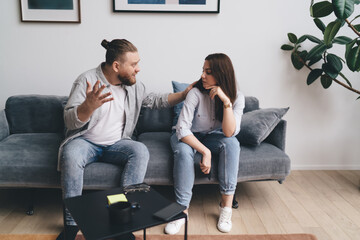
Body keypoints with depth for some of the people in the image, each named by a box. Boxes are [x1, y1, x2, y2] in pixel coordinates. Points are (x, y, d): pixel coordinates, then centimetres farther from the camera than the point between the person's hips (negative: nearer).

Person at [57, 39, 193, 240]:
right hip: (85, 141, -3)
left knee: (141, 151, -26)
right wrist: (89, 106, -40)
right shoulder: (87, 80, -13)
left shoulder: (133, 85, 3)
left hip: (116, 144, 4)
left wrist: (184, 94, 11)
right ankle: (72, 223, -19)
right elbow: (70, 121, -18)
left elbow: (154, 100, 20)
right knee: (71, 155, -35)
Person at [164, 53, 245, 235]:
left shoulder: (237, 97, -15)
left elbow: (229, 133, -27)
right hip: (189, 137, -2)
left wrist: (226, 101, -35)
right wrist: (205, 152, -37)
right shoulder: (196, 93, -24)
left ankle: (226, 205, -22)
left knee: (232, 143, -29)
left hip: (213, 138, 2)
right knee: (183, 150, -35)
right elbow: (182, 129, -29)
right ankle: (183, 209, -21)